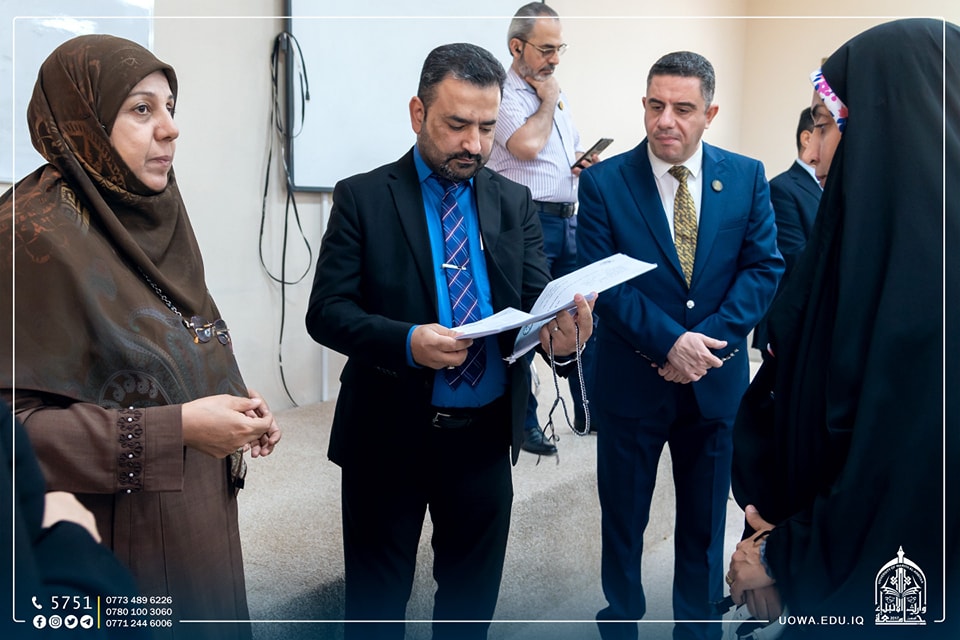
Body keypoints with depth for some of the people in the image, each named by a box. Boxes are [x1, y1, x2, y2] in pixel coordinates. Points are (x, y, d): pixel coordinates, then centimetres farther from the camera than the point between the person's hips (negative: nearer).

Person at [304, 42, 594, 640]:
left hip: (486, 434, 3)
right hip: (389, 433, -3)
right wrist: (406, 342, -29)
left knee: (473, 591, 20)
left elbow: (536, 297, -4)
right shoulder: (363, 198, -6)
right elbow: (327, 311, -11)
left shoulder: (515, 202, 4)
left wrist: (560, 328, -28)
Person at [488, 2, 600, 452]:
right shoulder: (502, 93, -7)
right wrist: (548, 103, -6)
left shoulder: (555, 93, 18)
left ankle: (589, 413, 23)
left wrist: (584, 161, 5)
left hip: (569, 221, 8)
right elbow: (527, 146, -23)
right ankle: (522, 423, 13)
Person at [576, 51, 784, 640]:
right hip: (632, 381, -2)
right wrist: (669, 343, -22)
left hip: (716, 380, 2)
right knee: (623, 518, 15)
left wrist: (712, 338, -17)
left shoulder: (747, 177, -1)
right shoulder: (604, 181, -8)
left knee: (705, 522, 17)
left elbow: (764, 267, -4)